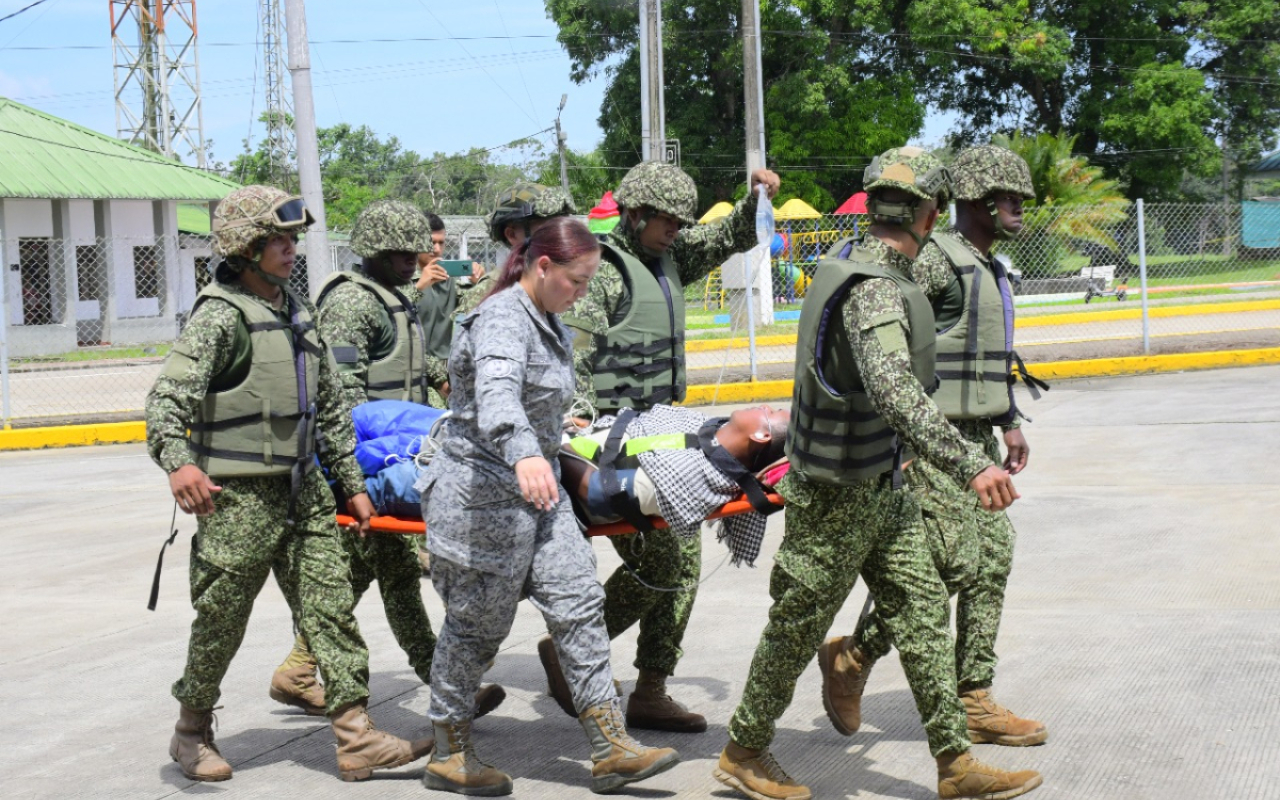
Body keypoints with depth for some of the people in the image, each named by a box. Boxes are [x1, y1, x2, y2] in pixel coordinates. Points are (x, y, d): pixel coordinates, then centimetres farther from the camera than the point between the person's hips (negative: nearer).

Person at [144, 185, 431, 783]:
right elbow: (168, 396, -22)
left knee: (331, 608, 2)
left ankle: (356, 739, 3)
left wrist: (351, 482, 20)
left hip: (304, 490, 7)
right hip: (240, 497, -7)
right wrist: (178, 461, -40)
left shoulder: (296, 311, 14)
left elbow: (330, 404, 21)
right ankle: (193, 733, 24)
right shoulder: (221, 314, -11)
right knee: (221, 622, 5)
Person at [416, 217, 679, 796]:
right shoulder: (503, 318, -19)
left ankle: (611, 748, 2)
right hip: (483, 496, -9)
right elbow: (495, 390, -40)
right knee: (476, 624, 2)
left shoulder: (550, 325, 13)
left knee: (579, 604, 1)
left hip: (536, 494, 9)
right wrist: (524, 452, -57)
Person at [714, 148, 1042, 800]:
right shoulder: (876, 289, -24)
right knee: (799, 625, 5)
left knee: (922, 610, 7)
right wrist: (970, 464, -43)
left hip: (881, 489, 10)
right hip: (836, 495, -9)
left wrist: (899, 443, 35)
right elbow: (894, 392, -38)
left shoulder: (853, 271, 8)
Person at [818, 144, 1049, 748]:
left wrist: (1010, 424, 23)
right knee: (951, 563, -12)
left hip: (976, 437, 10)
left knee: (992, 559, 6)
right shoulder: (937, 261, -13)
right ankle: (853, 657, 7)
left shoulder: (992, 271, 18)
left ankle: (973, 701, 12)